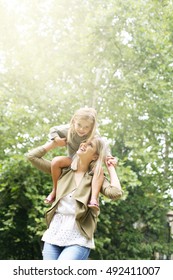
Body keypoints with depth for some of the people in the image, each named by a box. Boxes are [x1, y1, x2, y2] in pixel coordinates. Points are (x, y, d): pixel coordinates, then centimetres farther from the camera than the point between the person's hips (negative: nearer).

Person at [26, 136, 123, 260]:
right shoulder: (63, 170, 10)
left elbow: (116, 193, -18)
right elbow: (32, 156, 10)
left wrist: (111, 168, -4)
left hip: (78, 240, -4)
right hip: (54, 235, 4)